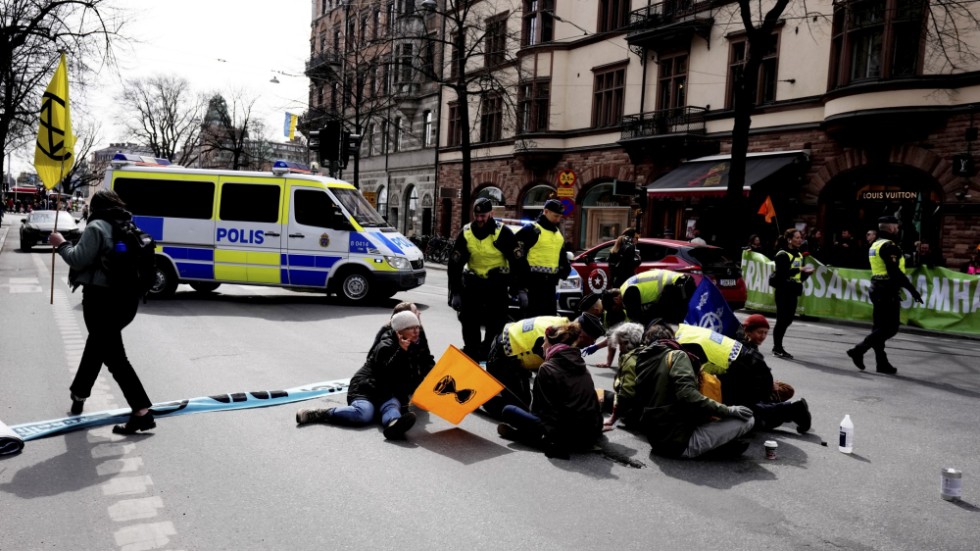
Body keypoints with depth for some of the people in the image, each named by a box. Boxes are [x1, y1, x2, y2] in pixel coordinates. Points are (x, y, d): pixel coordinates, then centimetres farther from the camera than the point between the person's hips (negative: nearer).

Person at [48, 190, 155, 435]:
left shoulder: (97, 227, -10)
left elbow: (79, 259, -13)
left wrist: (61, 244, 4)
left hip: (101, 297, -8)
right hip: (127, 297, 8)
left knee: (114, 355, -5)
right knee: (97, 344, 26)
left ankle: (142, 412, -11)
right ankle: (79, 394, 43)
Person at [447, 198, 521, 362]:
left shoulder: (503, 233, -13)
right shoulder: (466, 233, -4)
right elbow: (455, 264, 0)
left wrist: (520, 290, -11)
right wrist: (455, 292, -3)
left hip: (497, 283, -3)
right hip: (473, 282, 3)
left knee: (496, 322, -2)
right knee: (469, 321, 5)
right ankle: (471, 352, 17)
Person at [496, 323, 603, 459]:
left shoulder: (547, 368, -6)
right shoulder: (580, 364, 12)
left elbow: (537, 408, -2)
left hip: (568, 436, -7)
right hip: (593, 434, 7)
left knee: (508, 411, 5)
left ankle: (547, 441, -6)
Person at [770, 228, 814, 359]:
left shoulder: (799, 255, 15)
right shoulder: (783, 255, -10)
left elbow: (800, 277, 19)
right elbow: (782, 274, -21)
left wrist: (807, 272, 0)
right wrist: (799, 270, -25)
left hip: (793, 292, 8)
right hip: (783, 291, -8)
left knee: (788, 319, 11)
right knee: (782, 319, -5)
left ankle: (777, 347, 21)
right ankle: (777, 348, 2)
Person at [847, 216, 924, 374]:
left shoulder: (875, 245, 16)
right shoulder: (889, 245, -14)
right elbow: (894, 271, -22)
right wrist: (912, 289, -20)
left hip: (877, 289, 10)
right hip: (888, 291, -10)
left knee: (880, 327, 10)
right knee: (891, 328, -6)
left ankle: (882, 363, 14)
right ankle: (859, 350, -11)